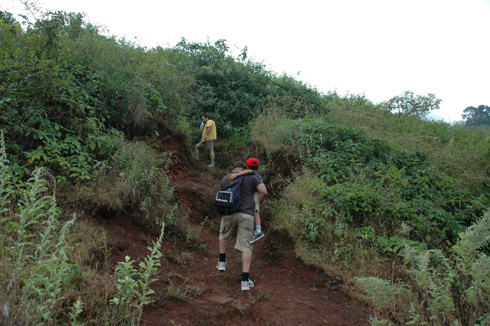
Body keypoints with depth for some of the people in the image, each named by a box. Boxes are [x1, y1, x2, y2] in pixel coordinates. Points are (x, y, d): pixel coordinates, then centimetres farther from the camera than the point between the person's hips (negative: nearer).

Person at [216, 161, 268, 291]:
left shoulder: (225, 179, 16)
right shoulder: (252, 177, 9)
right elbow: (264, 192, -2)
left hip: (228, 213, 2)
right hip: (246, 215, -2)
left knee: (224, 235, 33)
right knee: (246, 247, 2)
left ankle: (222, 262, 33)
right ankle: (245, 281, -4)